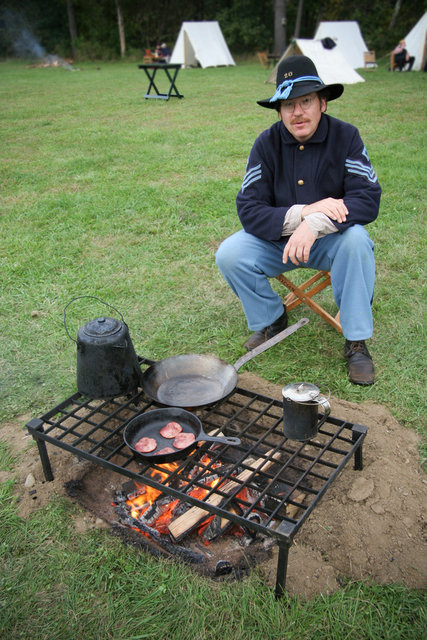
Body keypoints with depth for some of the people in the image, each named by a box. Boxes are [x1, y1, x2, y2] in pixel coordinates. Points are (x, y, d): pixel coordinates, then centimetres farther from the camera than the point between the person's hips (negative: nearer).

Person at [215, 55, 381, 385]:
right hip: (277, 239, 2)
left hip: (330, 238, -1)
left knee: (356, 239, -33)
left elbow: (368, 199, -22)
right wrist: (302, 212, -31)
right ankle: (271, 319, 6)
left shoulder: (345, 136, -12)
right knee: (229, 255, -22)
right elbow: (249, 210, -18)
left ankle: (356, 341, -17)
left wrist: (315, 224, -37)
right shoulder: (267, 143, -10)